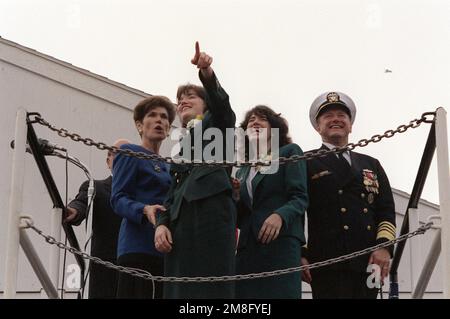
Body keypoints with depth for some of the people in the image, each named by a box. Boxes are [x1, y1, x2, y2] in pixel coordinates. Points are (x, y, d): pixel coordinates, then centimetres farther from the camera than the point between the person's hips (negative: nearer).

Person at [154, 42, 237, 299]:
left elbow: (221, 102, -6)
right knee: (181, 288, -4)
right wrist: (163, 223, 4)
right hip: (180, 220, 6)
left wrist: (208, 73, -27)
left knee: (213, 288, -15)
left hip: (212, 211, -5)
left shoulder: (217, 124, 18)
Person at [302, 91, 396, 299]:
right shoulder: (306, 163, 10)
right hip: (328, 264, -4)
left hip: (369, 262, 4)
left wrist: (384, 245, -2)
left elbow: (387, 210, 15)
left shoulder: (371, 165, 23)